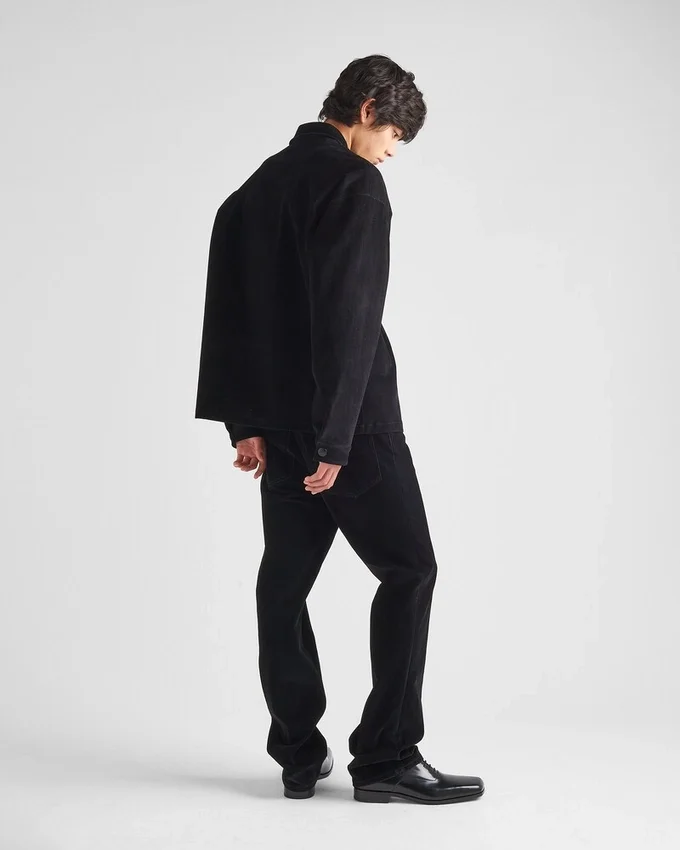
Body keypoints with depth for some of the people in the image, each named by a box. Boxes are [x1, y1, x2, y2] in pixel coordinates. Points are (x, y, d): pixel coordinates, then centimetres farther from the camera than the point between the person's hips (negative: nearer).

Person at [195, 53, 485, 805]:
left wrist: (247, 422, 17)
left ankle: (300, 756, 17)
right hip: (350, 422, -8)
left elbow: (232, 309, 16)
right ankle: (386, 758, 2)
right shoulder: (354, 184, -10)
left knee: (285, 578, 10)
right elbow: (349, 316, -20)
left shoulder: (259, 185, 16)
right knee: (407, 570, 0)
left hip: (279, 421, 9)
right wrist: (336, 436, -20)